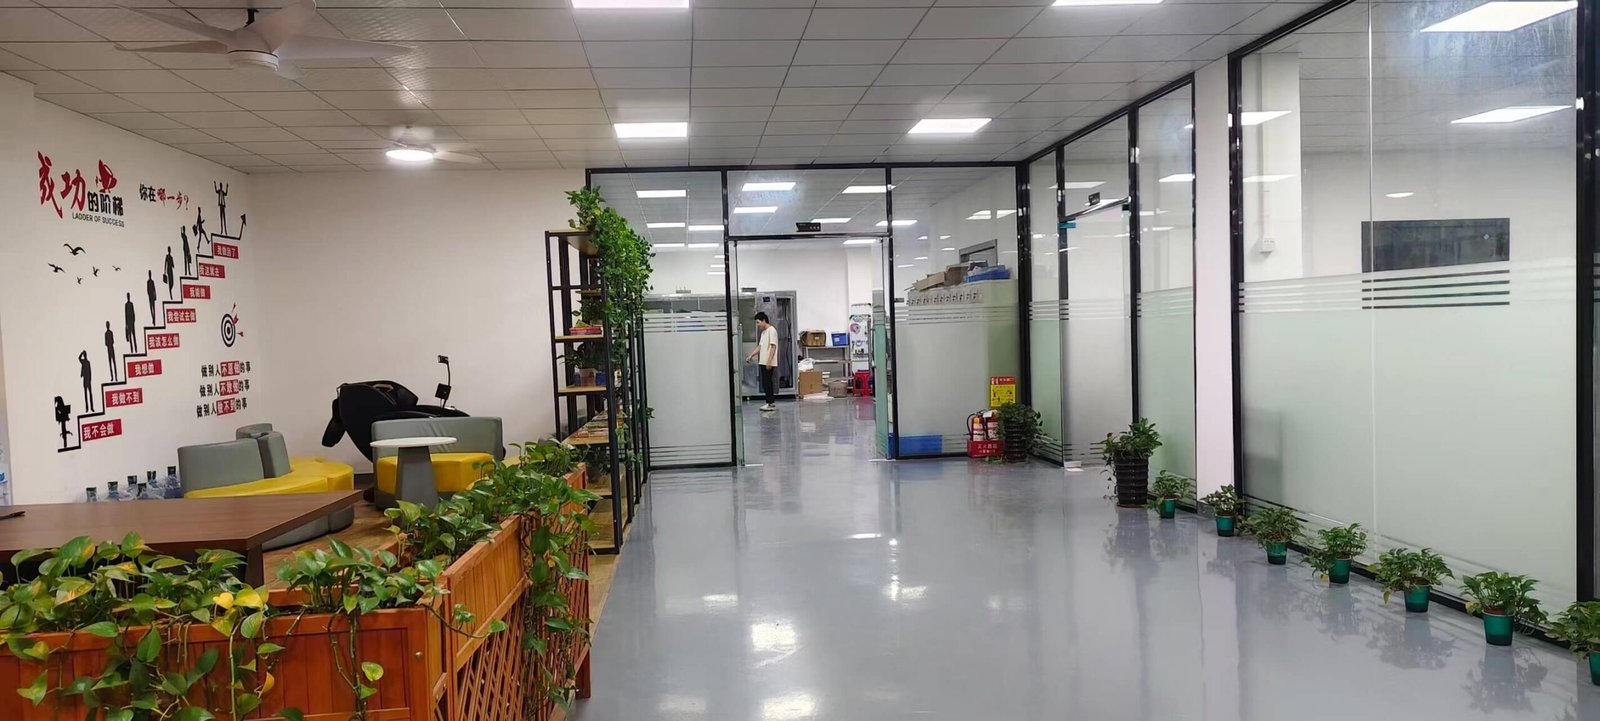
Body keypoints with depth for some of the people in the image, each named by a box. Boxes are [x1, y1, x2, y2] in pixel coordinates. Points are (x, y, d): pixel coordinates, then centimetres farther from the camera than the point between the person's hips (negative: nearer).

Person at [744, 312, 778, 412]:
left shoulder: (772, 331, -11)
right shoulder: (763, 332, 17)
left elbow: (773, 347, -17)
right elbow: (760, 347, 21)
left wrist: (769, 361, -21)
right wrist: (751, 356, 14)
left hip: (769, 363, -9)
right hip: (763, 362, 9)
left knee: (768, 383, -7)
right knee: (765, 383, 9)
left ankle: (771, 404, -3)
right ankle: (770, 403, 13)